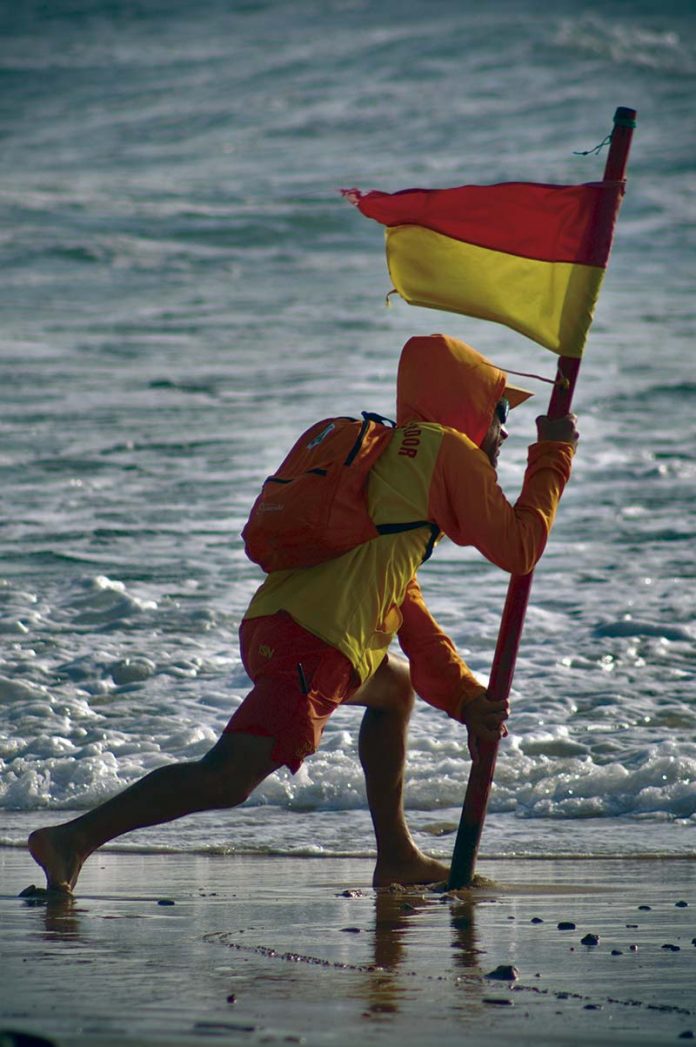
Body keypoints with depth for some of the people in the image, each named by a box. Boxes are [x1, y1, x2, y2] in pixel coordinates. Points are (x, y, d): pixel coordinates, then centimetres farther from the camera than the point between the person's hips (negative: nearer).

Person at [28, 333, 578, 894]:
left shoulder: (387, 453, 32)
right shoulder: (447, 450, 5)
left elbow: (406, 605, 32)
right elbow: (517, 549, 6)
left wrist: (463, 697, 26)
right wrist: (553, 456, 19)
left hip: (269, 625, 10)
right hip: (311, 645, -10)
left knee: (395, 687, 34)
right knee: (228, 779, -18)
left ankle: (396, 855, 32)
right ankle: (75, 838, -26)